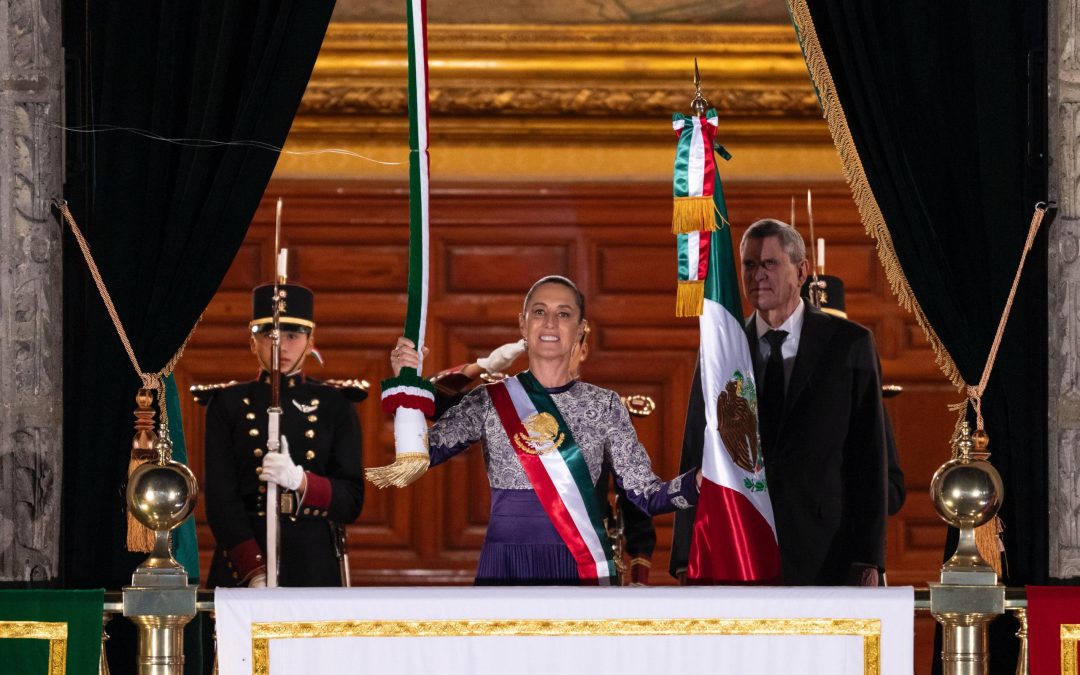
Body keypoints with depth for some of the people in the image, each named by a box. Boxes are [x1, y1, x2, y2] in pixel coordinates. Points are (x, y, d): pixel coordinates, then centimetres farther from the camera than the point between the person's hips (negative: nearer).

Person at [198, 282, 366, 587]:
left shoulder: (336, 405, 7)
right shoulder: (228, 404, 5)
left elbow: (352, 502, 3)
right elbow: (220, 497, -3)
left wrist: (300, 481, -17)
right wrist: (255, 571, -16)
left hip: (314, 564, 1)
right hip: (242, 560, -1)